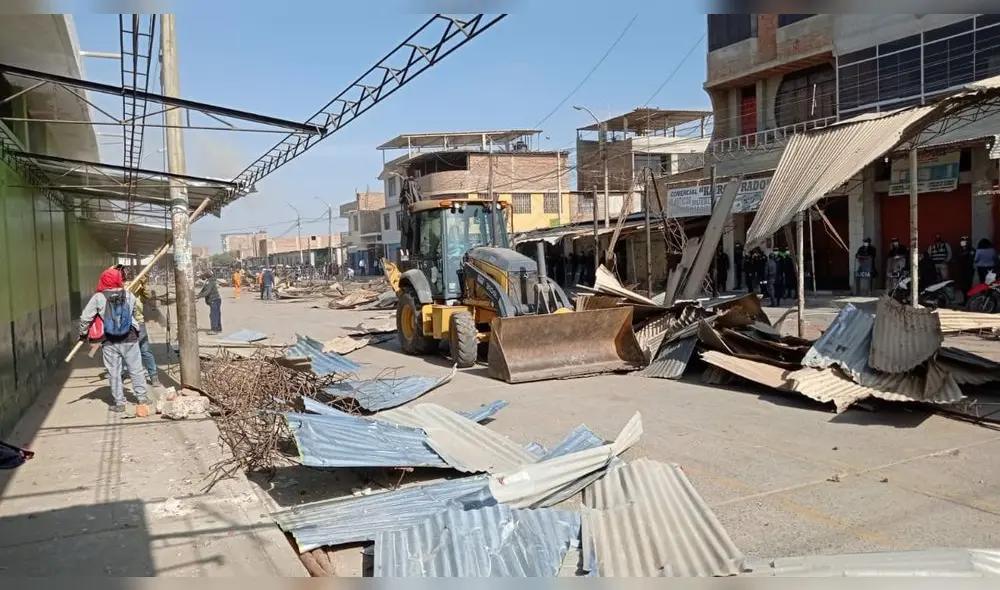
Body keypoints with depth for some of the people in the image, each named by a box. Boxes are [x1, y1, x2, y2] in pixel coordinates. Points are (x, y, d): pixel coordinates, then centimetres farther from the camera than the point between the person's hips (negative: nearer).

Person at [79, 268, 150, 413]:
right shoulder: (129, 296, -1)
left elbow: (85, 318, -7)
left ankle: (119, 403, 12)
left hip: (109, 342, -1)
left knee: (114, 373, 8)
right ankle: (142, 398, 15)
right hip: (129, 339, 1)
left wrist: (83, 333, 8)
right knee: (136, 370, 10)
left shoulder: (98, 298, -7)